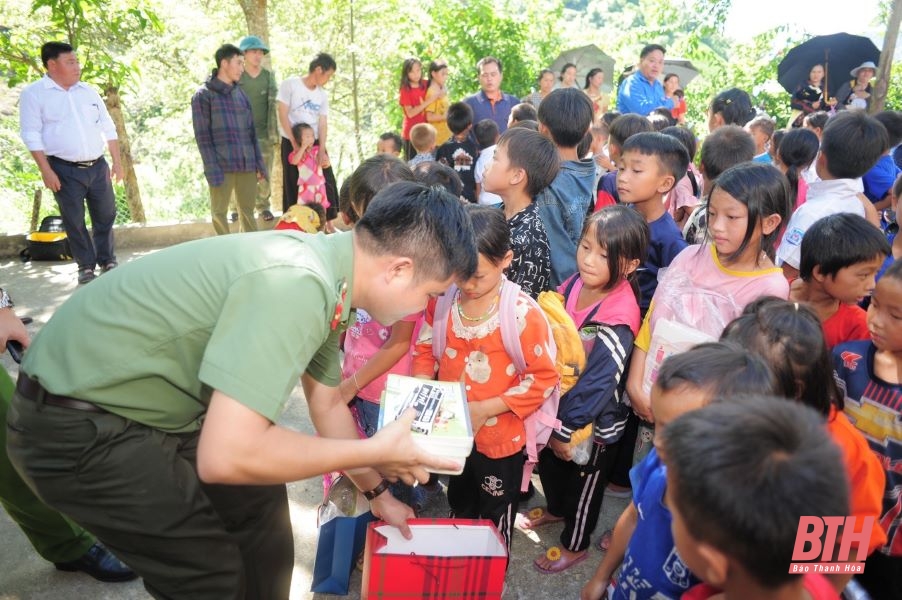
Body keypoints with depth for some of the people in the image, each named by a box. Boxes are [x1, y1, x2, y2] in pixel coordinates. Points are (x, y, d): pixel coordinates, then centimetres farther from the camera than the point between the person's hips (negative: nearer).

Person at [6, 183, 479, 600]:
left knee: (259, 501, 18)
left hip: (155, 405, 9)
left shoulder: (323, 273, -1)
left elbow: (327, 403, 13)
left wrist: (376, 491, 22)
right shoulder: (295, 285, -31)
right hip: (79, 427, -9)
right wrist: (375, 451, -22)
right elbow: (227, 456, -35)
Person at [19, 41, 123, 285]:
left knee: (106, 215, 9)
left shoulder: (88, 91, 10)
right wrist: (46, 171, -14)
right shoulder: (34, 94, -4)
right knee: (74, 221, 4)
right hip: (65, 171, -4)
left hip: (98, 166, 4)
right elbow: (31, 135, -8)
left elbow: (108, 128, 13)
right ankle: (86, 266, 16)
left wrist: (116, 161, 9)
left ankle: (108, 261, 23)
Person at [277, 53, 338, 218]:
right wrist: (295, 144, -16)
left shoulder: (323, 95, 9)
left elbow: (323, 124, 3)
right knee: (295, 187, 1)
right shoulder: (290, 84, -6)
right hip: (292, 143, -5)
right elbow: (283, 115, -10)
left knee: (327, 184, 1)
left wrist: (322, 151, -11)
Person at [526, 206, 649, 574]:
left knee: (583, 483, 19)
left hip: (593, 423, -6)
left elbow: (598, 382, -26)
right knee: (548, 462, 29)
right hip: (558, 405, 6)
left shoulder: (618, 317, -32)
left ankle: (575, 544, 46)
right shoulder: (574, 284, -13)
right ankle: (555, 509, 60)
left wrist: (566, 431, -17)